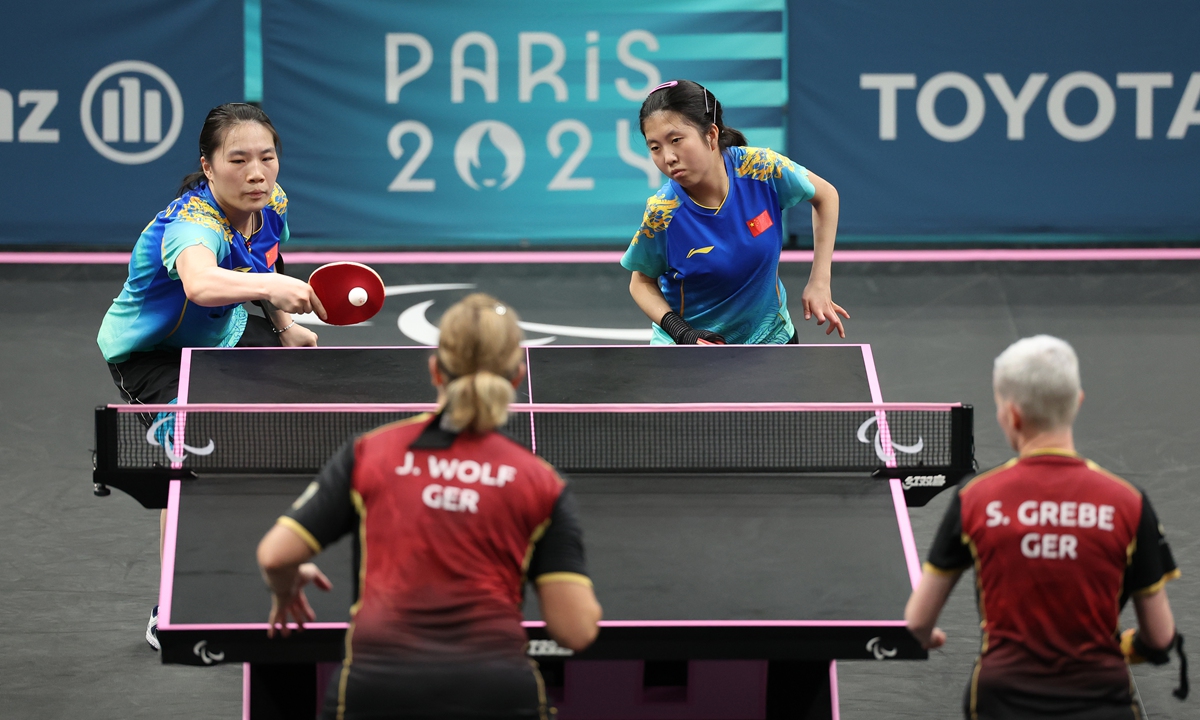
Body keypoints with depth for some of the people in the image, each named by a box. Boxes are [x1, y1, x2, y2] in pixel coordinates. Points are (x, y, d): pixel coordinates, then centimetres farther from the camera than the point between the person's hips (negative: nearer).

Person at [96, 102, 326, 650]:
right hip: (148, 352, -8)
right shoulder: (194, 224, -40)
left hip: (223, 335, 8)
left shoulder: (269, 206, -14)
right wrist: (270, 286, -79)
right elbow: (201, 284, -65)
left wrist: (283, 325, 4)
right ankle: (169, 615, -16)